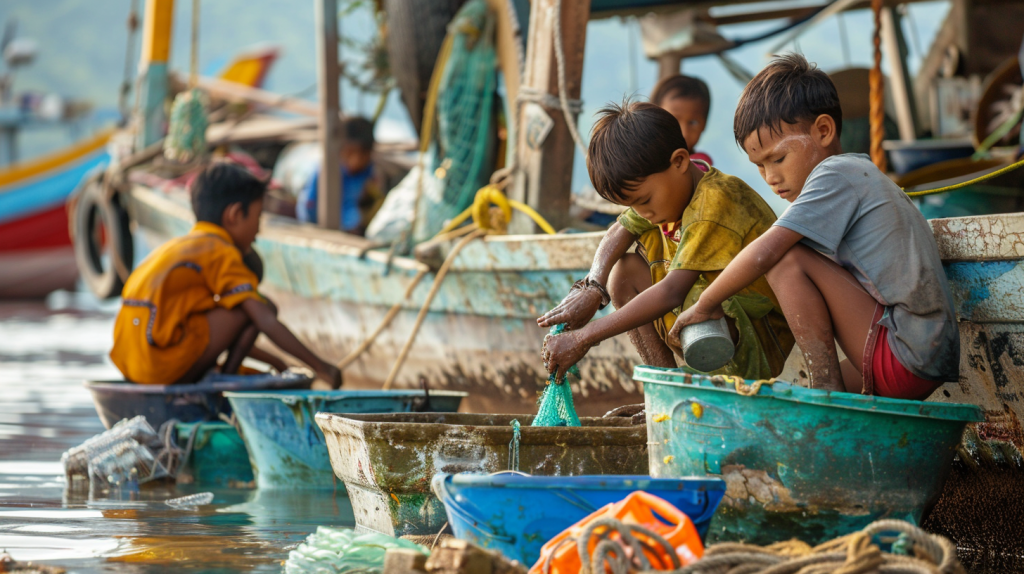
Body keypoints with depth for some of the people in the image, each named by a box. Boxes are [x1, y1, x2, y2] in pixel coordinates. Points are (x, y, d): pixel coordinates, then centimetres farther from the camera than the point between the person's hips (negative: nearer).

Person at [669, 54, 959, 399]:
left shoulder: (835, 174, -9)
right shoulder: (861, 173, 21)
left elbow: (765, 252, -17)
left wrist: (706, 305, -4)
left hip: (906, 361, -10)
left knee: (790, 260, -14)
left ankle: (828, 394, -15)